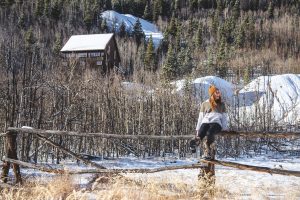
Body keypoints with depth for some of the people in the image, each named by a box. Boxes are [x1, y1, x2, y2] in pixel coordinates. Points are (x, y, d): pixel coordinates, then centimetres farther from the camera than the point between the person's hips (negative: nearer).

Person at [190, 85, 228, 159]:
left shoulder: (221, 104, 25)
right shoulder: (205, 104, 24)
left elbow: (224, 117, 21)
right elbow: (200, 117, 21)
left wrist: (224, 128, 4)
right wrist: (197, 128, 11)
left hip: (216, 123, -2)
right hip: (205, 122, 2)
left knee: (209, 133, -38)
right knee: (200, 134, -34)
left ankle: (207, 153, -45)